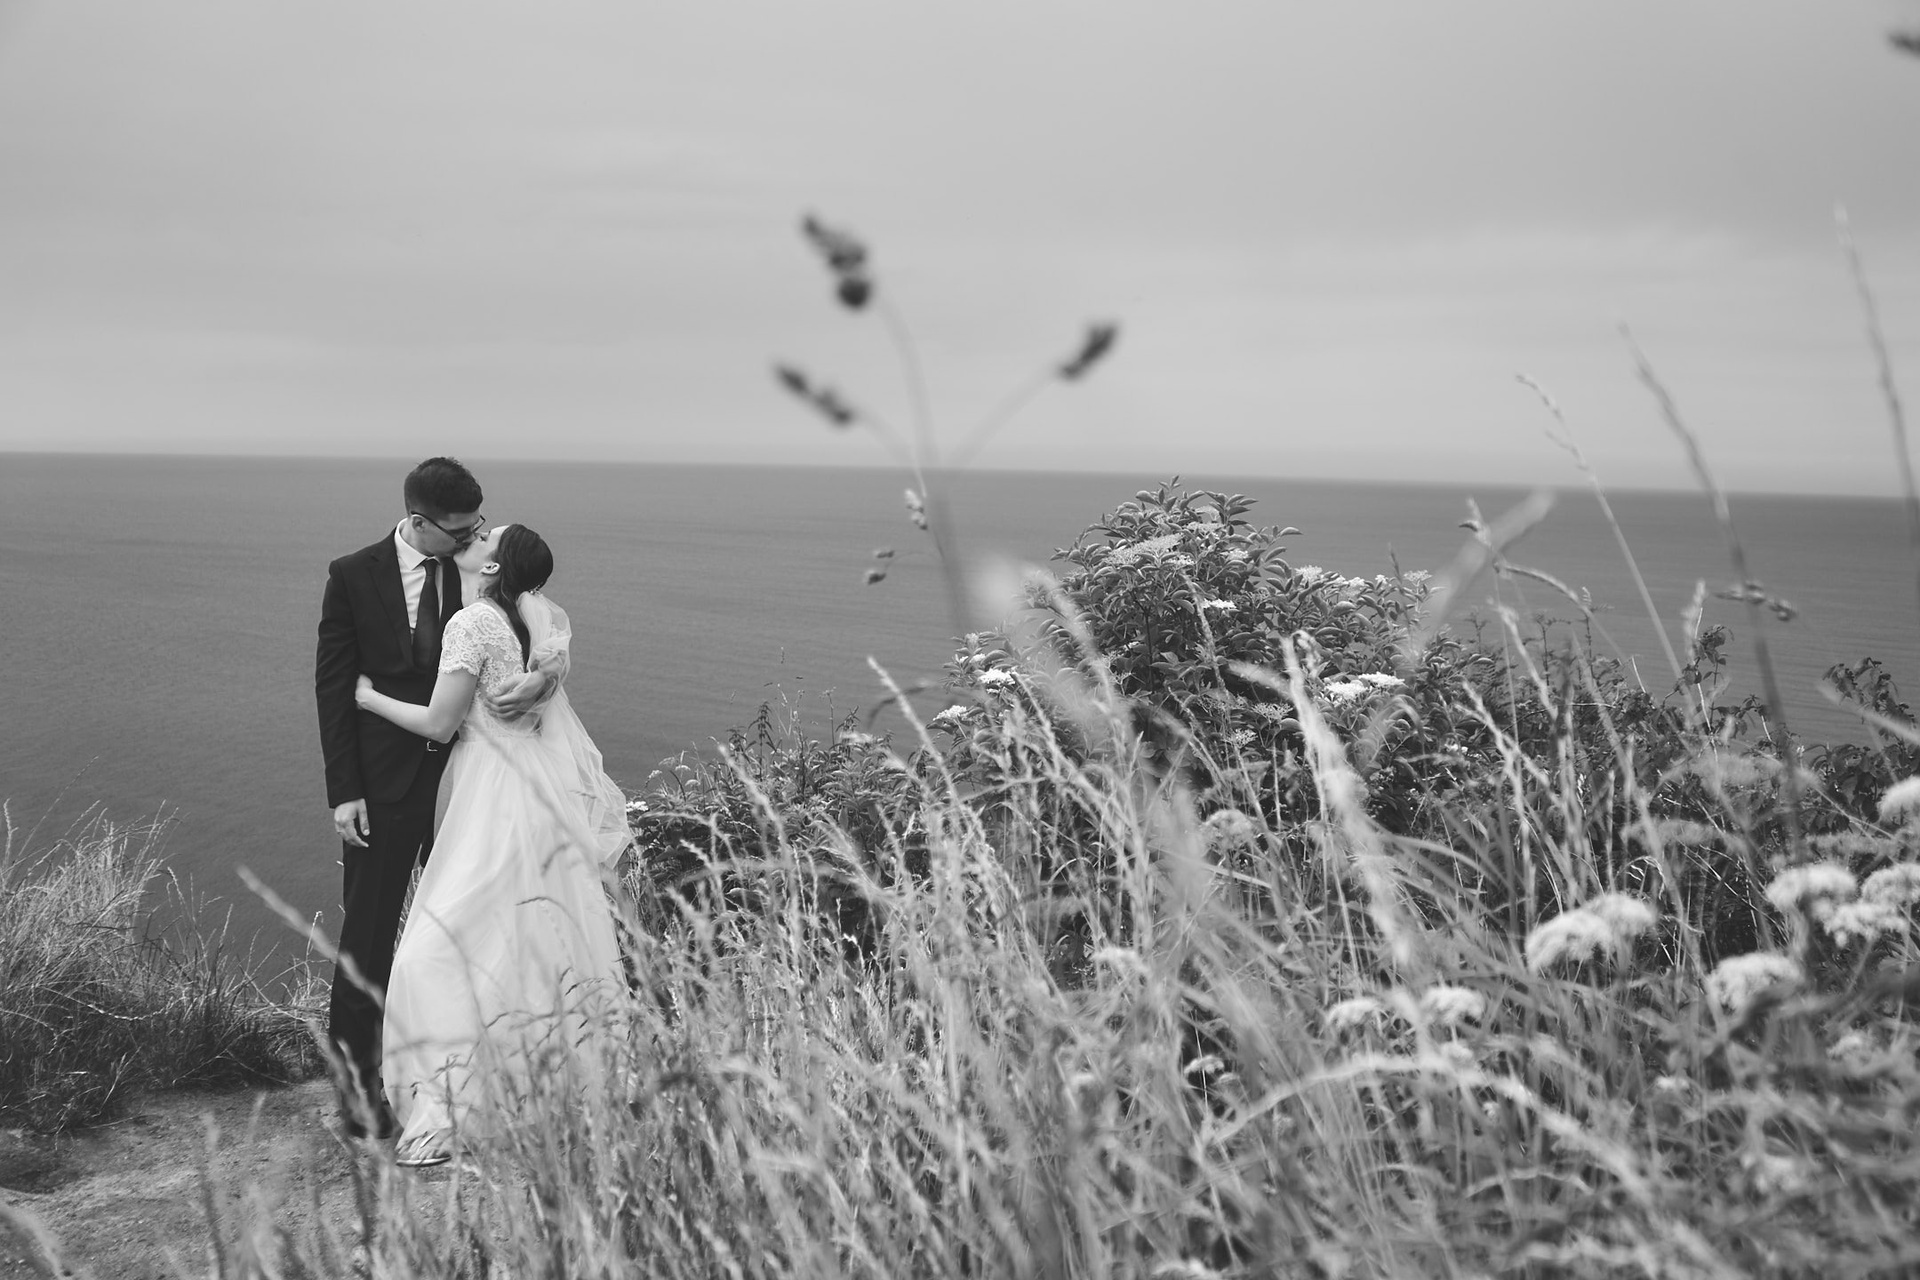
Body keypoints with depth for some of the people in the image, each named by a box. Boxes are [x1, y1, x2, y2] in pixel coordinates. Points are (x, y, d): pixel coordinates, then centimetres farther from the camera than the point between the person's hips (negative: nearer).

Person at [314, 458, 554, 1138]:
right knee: (369, 935, 4)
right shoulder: (354, 576, -4)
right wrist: (343, 792, -8)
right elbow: (333, 685, -3)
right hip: (384, 782, -2)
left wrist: (543, 675, -27)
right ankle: (355, 1077, 17)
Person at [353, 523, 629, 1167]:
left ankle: (440, 1115, -10)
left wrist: (370, 699, 1)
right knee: (548, 930, 16)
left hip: (496, 794, -8)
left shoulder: (473, 623, -14)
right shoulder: (551, 618, 6)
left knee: (444, 940, -7)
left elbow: (439, 723, -11)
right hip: (548, 791, 8)